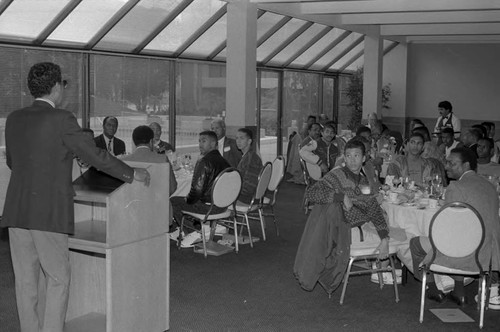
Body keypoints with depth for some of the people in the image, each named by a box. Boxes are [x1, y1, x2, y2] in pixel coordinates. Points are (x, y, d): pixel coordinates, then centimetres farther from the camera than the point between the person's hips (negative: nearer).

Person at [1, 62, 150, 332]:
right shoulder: (61, 119, -10)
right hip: (48, 213, -6)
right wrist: (132, 174, 4)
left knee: (25, 281, 12)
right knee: (58, 279, 5)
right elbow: (96, 156, -8)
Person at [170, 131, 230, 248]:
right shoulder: (224, 162, 8)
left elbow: (197, 189, -20)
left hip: (209, 207, -9)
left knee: (172, 201, 5)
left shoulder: (204, 162, -17)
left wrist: (188, 199, 1)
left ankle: (193, 233, 7)